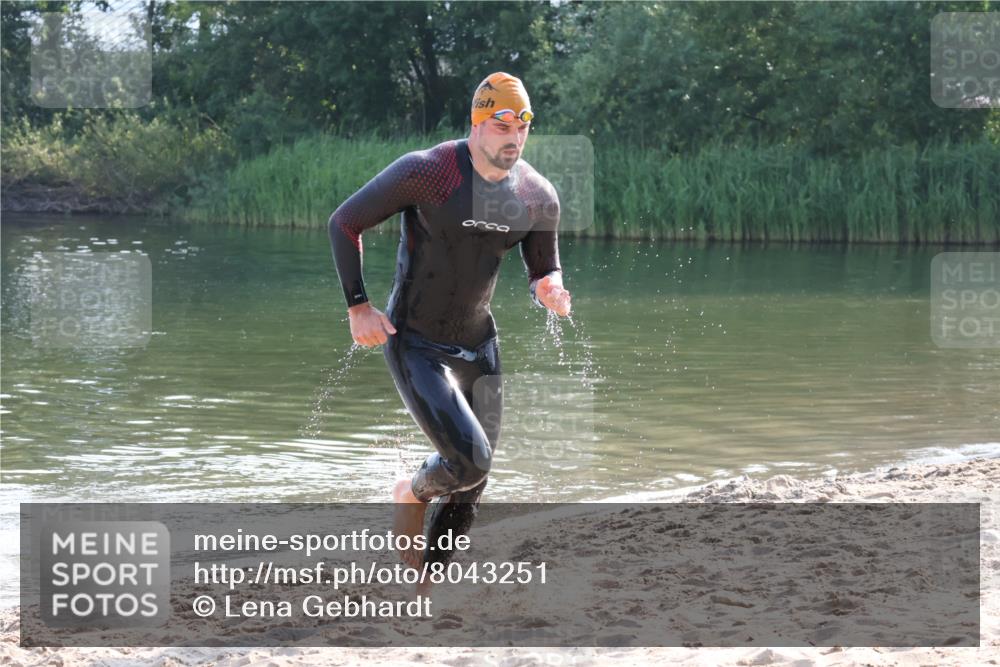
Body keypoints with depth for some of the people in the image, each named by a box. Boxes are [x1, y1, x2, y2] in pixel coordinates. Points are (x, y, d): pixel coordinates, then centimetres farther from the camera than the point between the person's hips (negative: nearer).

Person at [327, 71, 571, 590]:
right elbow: (344, 223, -9)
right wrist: (358, 308, -12)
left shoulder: (539, 197, -4)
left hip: (478, 344, 6)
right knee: (470, 460, -21)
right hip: (415, 346, -6)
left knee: (472, 485, 9)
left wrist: (550, 290, -15)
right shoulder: (426, 171, -20)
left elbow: (543, 271, 11)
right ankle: (413, 494, 15)